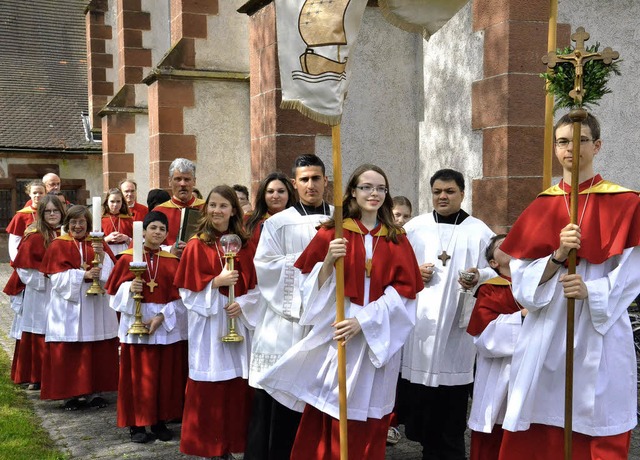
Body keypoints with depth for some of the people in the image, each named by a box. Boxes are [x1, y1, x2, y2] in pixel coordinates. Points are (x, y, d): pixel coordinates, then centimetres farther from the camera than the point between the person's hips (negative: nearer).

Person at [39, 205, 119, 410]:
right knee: (69, 352, -2)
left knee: (97, 351, 3)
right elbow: (57, 276, -7)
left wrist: (102, 255, -15)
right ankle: (72, 393, 9)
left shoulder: (99, 244, 10)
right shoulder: (58, 245, 2)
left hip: (96, 305, 2)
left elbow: (111, 272, 2)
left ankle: (94, 391, 13)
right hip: (68, 305, -2)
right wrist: (83, 275, -18)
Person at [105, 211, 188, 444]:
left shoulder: (173, 261, 4)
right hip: (136, 323, -1)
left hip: (168, 325, 2)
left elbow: (179, 297, 0)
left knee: (165, 376, 5)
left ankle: (159, 421, 17)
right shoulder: (128, 258, 1)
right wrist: (129, 288, -19)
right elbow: (115, 291, 2)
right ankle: (137, 424, 12)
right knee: (138, 375, 2)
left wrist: (162, 316, -13)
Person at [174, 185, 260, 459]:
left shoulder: (245, 245, 7)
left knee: (237, 385, 6)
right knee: (208, 386, 0)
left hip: (238, 321, 3)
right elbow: (187, 289, -5)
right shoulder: (197, 245, -2)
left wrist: (242, 303, -10)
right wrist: (216, 282, -17)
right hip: (207, 322, -3)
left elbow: (256, 286, 8)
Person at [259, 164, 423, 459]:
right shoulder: (332, 233, 2)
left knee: (367, 421, 5)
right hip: (336, 334, -1)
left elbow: (403, 290, -2)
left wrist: (362, 320, -14)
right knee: (328, 416, 0)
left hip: (377, 341, 1)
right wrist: (329, 261, -21)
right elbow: (313, 286, 0)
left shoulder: (397, 241, 6)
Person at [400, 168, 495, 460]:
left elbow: (498, 270, 1)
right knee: (418, 400, 3)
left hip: (458, 326, -1)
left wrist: (479, 277, -19)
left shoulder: (479, 231, 5)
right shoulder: (414, 228, 10)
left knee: (453, 402, 0)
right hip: (419, 324, 2)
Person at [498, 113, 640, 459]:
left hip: (600, 339, -2)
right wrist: (558, 256, -15)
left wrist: (590, 291, -22)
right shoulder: (540, 208, 8)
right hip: (545, 338, 2)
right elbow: (522, 278, 1)